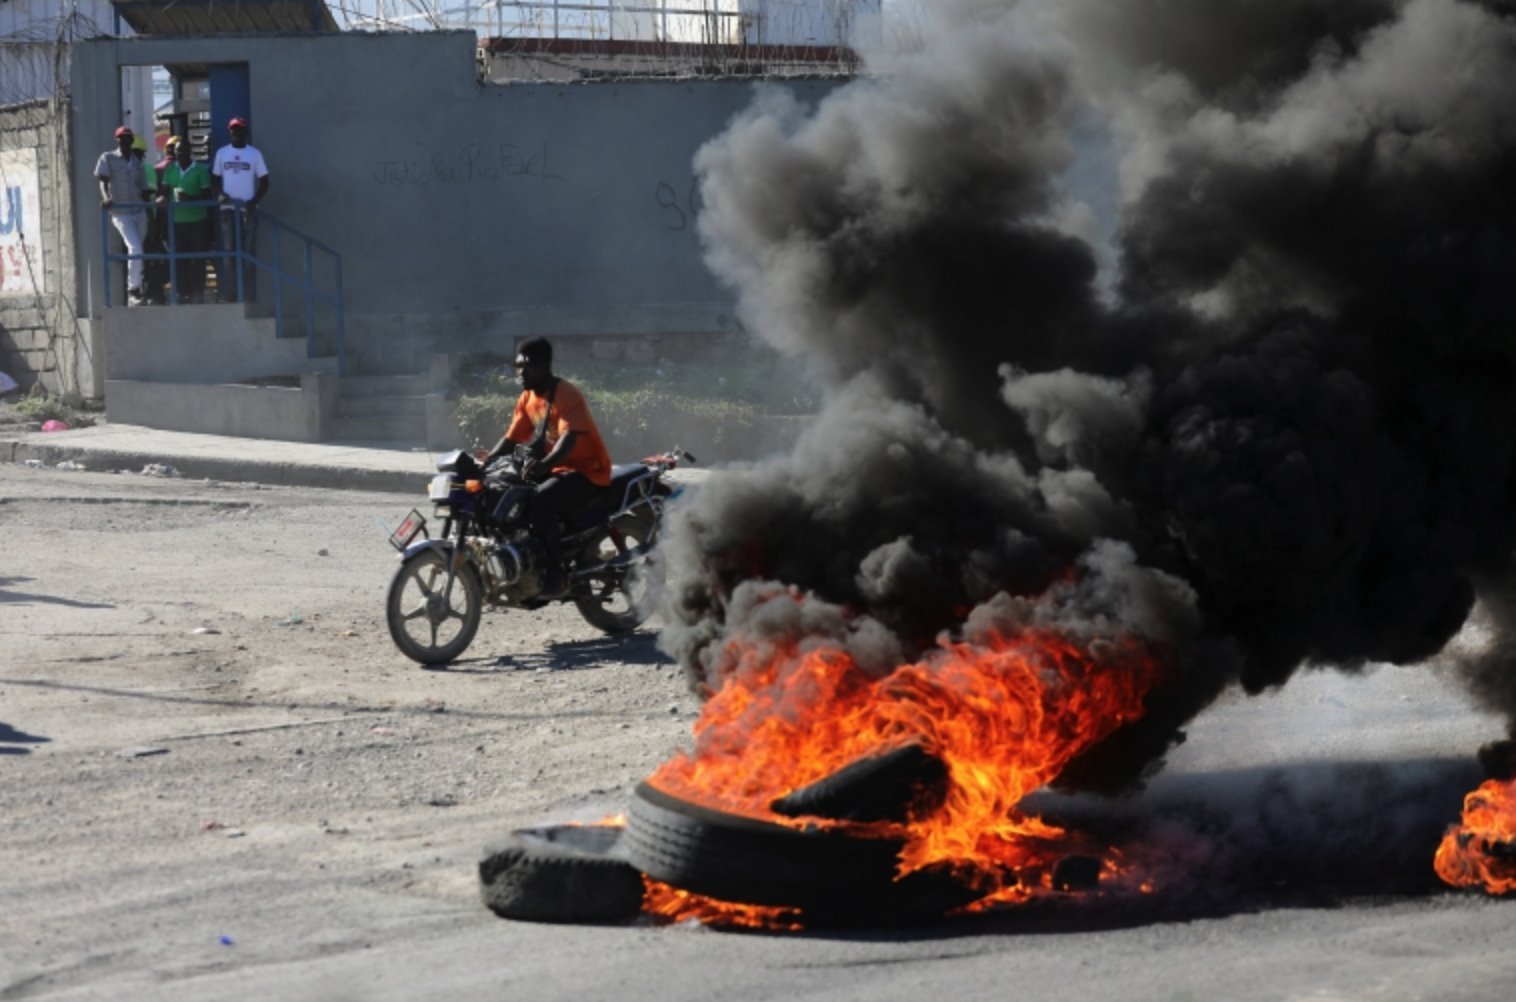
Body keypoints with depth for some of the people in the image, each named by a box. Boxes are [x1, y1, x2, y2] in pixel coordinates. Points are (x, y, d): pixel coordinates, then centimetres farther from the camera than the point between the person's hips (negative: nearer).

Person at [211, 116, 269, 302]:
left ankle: (248, 294, 2)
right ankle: (227, 294, 1)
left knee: (248, 251, 0)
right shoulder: (222, 153, 7)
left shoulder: (254, 154, 3)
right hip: (228, 208, 1)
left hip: (248, 209, -1)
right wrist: (219, 193, -11)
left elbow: (264, 181, 3)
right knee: (228, 251, 0)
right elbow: (215, 178, 10)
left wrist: (255, 201, -13)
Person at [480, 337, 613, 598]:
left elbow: (570, 437, -31)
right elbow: (511, 438, 12)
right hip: (555, 469, 9)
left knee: (540, 502, -33)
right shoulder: (527, 398, 9)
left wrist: (544, 464, -49)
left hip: (587, 471, -9)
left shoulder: (566, 395, -17)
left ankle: (555, 573, -27)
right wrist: (485, 462, -4)